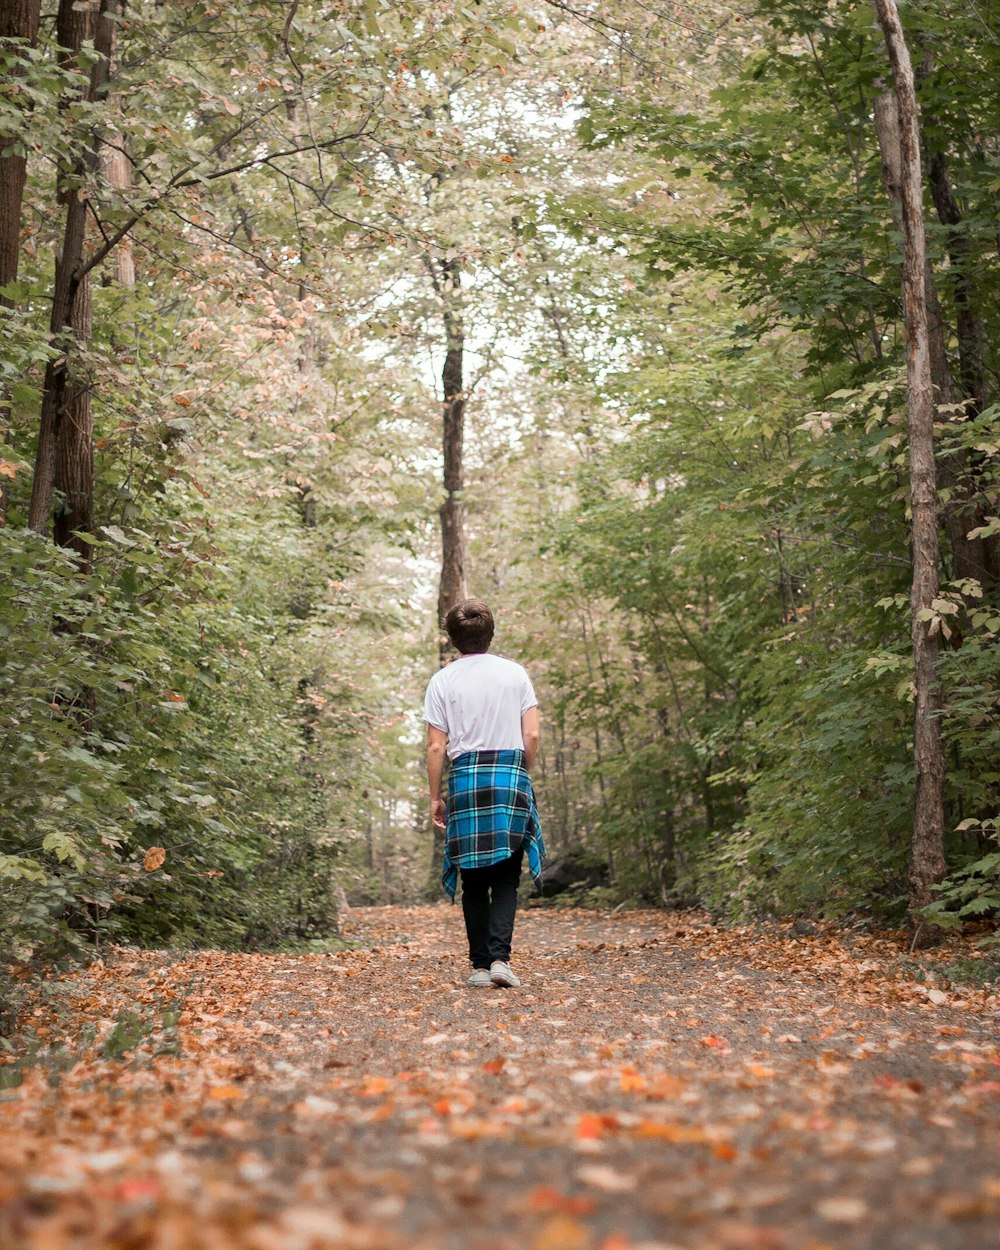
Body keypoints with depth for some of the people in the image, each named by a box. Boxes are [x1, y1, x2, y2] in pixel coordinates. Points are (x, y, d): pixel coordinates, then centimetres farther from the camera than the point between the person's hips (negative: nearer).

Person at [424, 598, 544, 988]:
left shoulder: (443, 681, 1)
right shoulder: (515, 673, 5)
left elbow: (435, 747, -2)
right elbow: (532, 735, 1)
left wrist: (435, 798, 6)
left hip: (465, 778, 0)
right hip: (512, 774, 0)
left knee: (474, 881, 8)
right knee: (506, 878, 4)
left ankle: (480, 964, 8)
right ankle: (500, 957, -11)